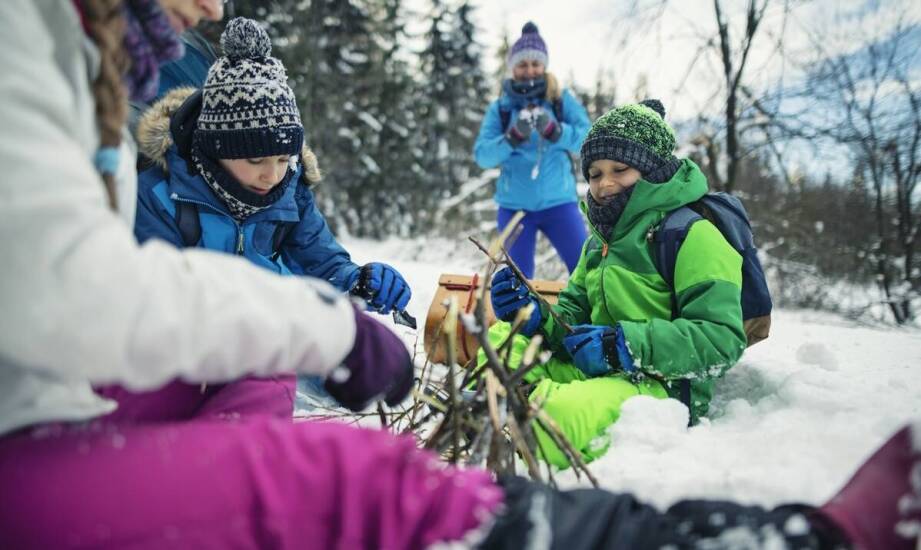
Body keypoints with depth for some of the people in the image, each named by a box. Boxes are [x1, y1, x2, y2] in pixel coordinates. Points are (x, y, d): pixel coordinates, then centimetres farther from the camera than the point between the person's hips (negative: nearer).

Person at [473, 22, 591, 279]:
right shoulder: (500, 107, 3)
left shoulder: (561, 99, 2)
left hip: (558, 202, 0)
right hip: (514, 206, 1)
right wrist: (513, 137, -23)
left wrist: (554, 130, -26)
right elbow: (482, 155, -7)